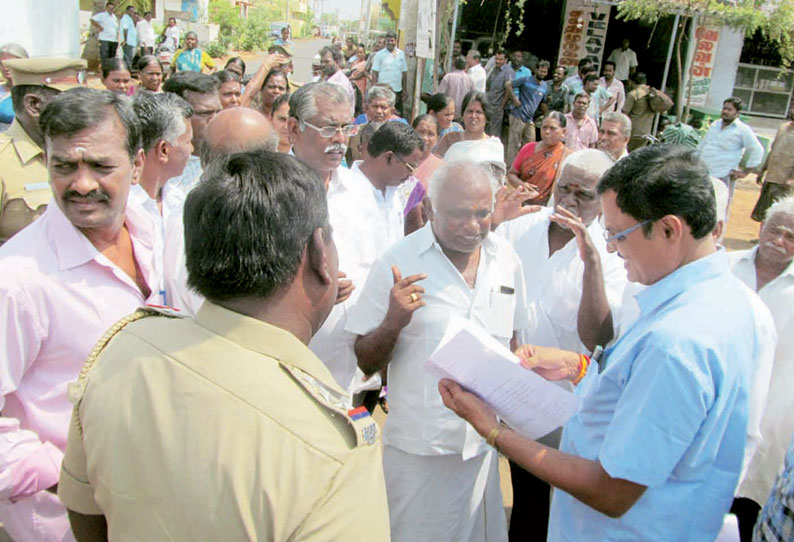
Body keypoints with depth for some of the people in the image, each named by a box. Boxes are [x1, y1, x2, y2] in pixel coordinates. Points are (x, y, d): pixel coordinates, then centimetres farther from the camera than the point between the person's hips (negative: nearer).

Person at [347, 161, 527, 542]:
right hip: (417, 450, -4)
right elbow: (365, 363, -10)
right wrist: (393, 323, -28)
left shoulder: (506, 260, 1)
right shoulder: (399, 263, -13)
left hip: (482, 445, 4)